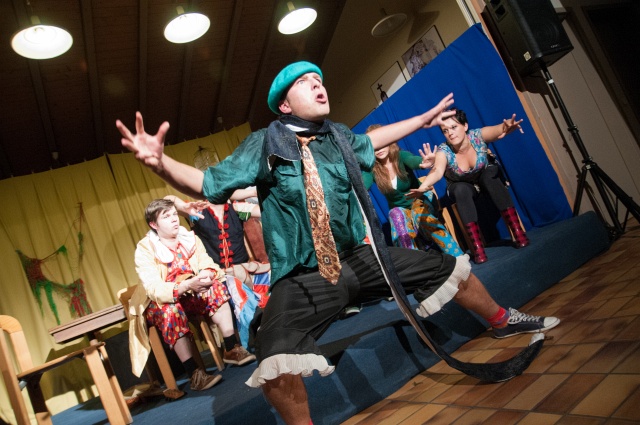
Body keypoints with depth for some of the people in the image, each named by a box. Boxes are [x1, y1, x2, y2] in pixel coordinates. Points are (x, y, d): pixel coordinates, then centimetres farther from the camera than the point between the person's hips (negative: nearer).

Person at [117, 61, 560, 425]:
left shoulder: (338, 136, 7)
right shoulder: (266, 145, -8)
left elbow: (369, 141, 30)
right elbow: (210, 183, -11)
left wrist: (423, 119, 38)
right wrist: (161, 162, -29)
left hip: (361, 256, 6)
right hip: (306, 275, -5)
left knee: (450, 268, 11)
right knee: (277, 363, -30)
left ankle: (502, 320, 43)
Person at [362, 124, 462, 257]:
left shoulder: (400, 156, -20)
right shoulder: (371, 169, -14)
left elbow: (413, 160, -43)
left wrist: (423, 162, -68)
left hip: (418, 199, -2)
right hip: (399, 208, 2)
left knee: (420, 214, -37)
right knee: (397, 216, -34)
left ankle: (457, 256, -39)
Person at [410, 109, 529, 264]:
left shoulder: (478, 135, -27)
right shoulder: (443, 151, -29)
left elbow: (496, 130, -48)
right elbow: (437, 171, -48)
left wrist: (505, 127, -73)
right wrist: (424, 186, -70)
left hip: (488, 177, 0)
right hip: (462, 187, 0)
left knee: (488, 175, -33)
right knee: (461, 190, -33)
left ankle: (517, 230, -33)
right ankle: (476, 245, -34)